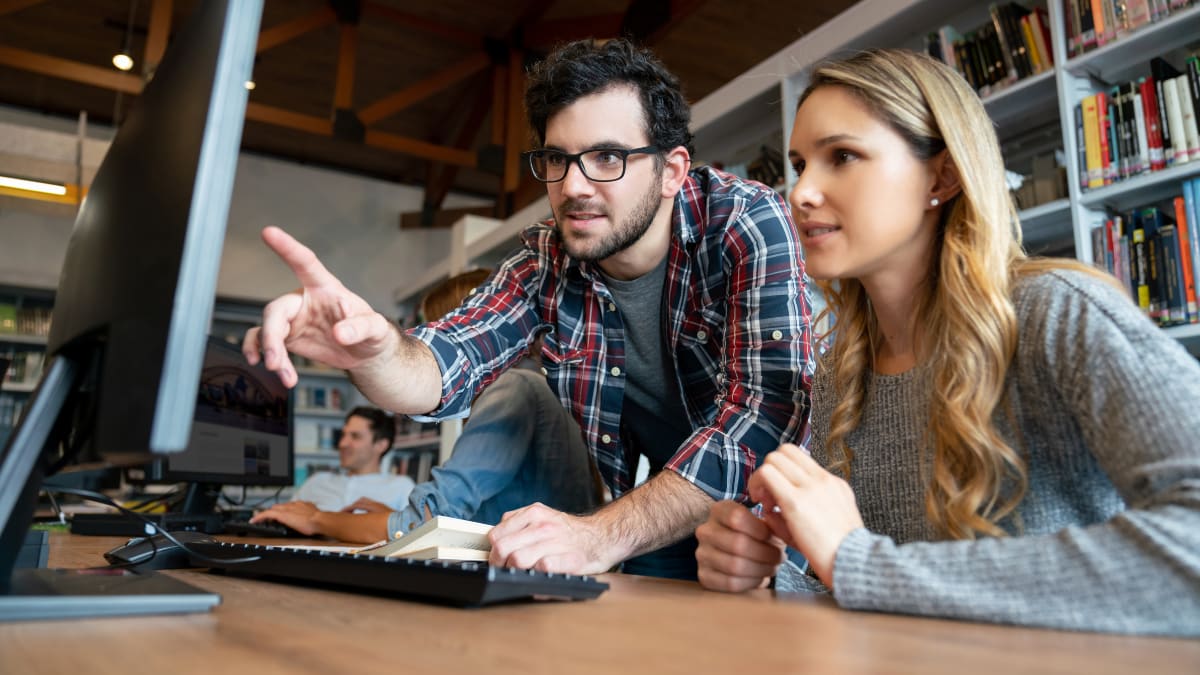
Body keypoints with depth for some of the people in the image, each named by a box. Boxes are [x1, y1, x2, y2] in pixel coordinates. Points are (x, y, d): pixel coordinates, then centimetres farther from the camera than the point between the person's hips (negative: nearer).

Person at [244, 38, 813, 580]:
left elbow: (768, 412, -27)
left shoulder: (750, 226, -17)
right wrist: (372, 349, -35)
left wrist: (604, 535, -37)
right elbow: (447, 367, -12)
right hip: (661, 517, 4)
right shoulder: (547, 259, -3)